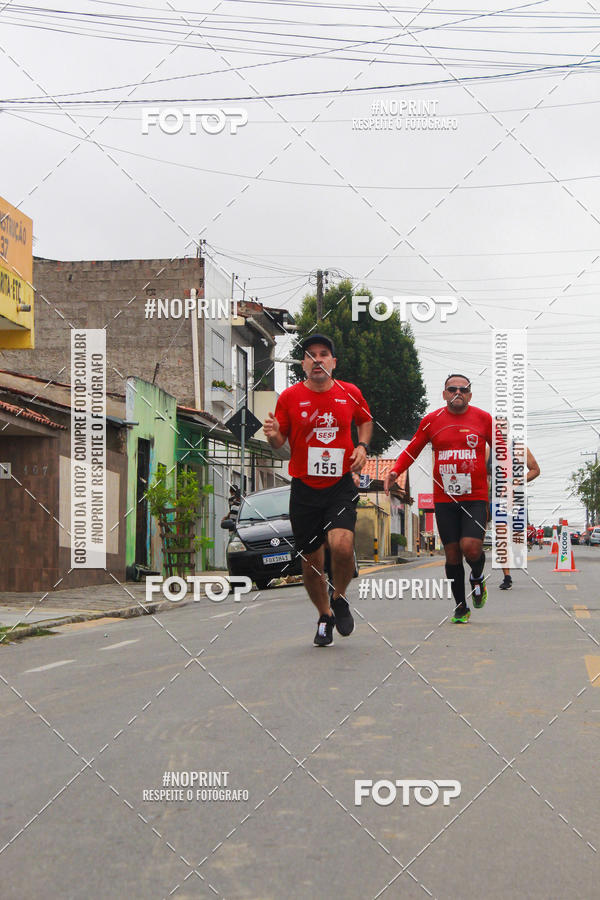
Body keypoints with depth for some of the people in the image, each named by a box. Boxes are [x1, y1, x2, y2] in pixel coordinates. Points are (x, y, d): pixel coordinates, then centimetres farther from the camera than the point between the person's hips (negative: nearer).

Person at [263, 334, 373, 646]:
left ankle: (339, 599, 8)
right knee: (311, 560, 6)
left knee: (342, 546, -23)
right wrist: (273, 435, -17)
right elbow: (280, 441, 6)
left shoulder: (350, 393, 2)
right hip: (304, 489, 1)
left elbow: (366, 420, 22)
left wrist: (362, 446, 3)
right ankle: (325, 616, 32)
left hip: (341, 486, -1)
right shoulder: (290, 397, -1)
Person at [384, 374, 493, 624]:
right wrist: (395, 471, -2)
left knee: (471, 547, -18)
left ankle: (477, 577, 17)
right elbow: (412, 451, 14)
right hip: (444, 498, 2)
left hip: (476, 498, -2)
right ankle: (461, 608, 19)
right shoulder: (431, 420, 6)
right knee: (452, 554, 3)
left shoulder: (483, 419, 3)